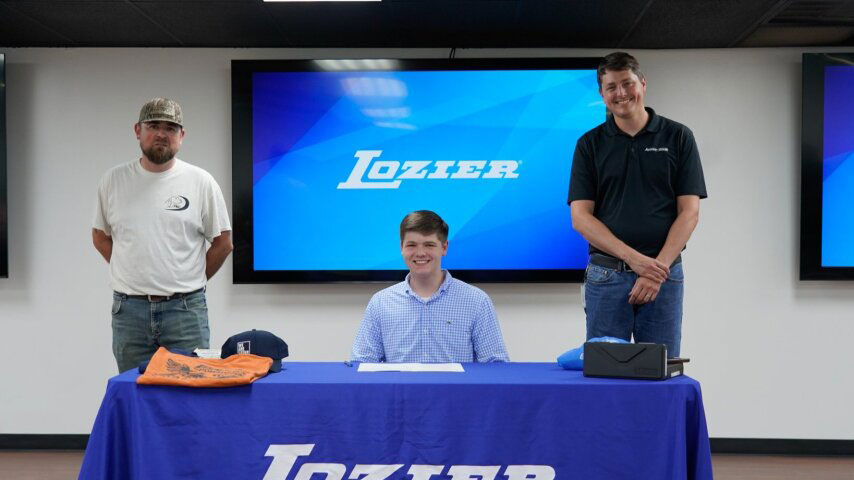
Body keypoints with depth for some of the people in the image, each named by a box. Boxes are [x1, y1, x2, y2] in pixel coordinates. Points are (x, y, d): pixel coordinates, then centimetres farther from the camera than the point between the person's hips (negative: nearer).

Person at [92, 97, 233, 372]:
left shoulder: (201, 181, -3)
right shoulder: (113, 180, 4)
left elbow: (223, 243, 3)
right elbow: (101, 236, 15)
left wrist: (188, 283, 5)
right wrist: (137, 276, 9)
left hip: (186, 310, -2)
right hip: (129, 310, 2)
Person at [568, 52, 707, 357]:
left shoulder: (678, 137, 5)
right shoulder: (590, 144, 6)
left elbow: (689, 212, 0)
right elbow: (580, 217, -2)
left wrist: (658, 268, -12)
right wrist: (634, 258, -13)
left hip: (664, 274, 0)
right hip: (605, 275, 0)